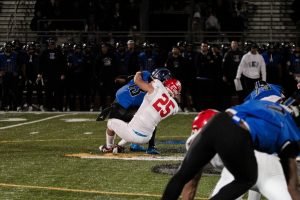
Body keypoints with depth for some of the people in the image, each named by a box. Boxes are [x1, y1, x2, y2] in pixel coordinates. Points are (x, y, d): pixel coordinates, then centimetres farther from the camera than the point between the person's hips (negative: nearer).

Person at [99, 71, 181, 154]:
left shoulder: (158, 88, -14)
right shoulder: (174, 107, 0)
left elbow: (137, 80, -5)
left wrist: (138, 74, 18)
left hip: (133, 134, -5)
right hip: (145, 139, 5)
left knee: (111, 122, 25)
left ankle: (108, 147, 46)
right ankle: (120, 146, 34)